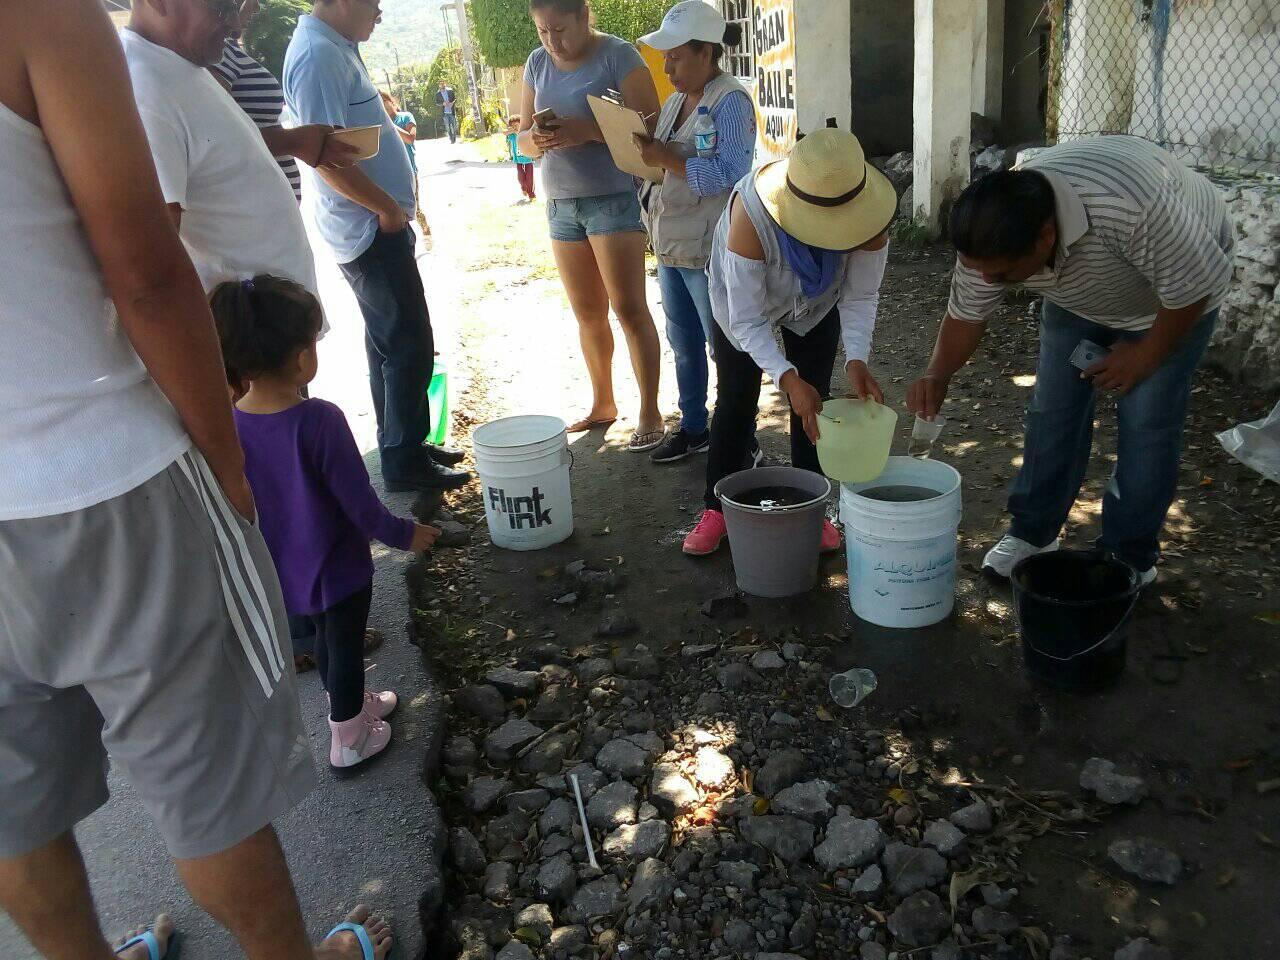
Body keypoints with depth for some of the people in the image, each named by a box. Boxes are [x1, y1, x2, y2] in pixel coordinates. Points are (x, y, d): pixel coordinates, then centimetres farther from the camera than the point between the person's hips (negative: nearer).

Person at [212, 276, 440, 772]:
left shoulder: (226, 424, -13)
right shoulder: (320, 421, -29)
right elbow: (360, 504, -22)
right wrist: (404, 534, -4)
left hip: (282, 568, 6)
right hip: (336, 566, -6)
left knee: (326, 636, 27)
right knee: (346, 647, 15)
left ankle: (351, 704, 49)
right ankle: (348, 740, 32)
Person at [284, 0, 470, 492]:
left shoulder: (336, 49, 15)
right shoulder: (318, 54, -17)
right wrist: (388, 208, -17)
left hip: (378, 225, 10)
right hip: (371, 227, -10)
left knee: (390, 342, 16)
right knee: (410, 346, -5)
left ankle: (401, 444, 27)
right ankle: (406, 462, 5)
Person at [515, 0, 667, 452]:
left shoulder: (619, 56, -8)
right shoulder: (537, 63, 9)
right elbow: (523, 142, 11)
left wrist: (586, 130, -27)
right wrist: (537, 138, -13)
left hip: (615, 198, -6)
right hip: (560, 204, 6)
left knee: (629, 308, -7)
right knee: (587, 313, 11)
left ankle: (650, 415, 1)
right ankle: (602, 403, 24)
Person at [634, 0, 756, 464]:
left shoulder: (730, 102, -13)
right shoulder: (676, 101, 13)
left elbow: (729, 173, -24)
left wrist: (665, 158, -24)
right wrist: (645, 150, 1)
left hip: (711, 250, -9)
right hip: (671, 245, 9)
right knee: (684, 343, 17)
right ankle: (693, 429, 31)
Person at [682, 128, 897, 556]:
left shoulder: (868, 215, -34)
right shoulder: (751, 215, -44)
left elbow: (860, 295, -23)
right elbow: (746, 320, -39)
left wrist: (856, 358, -40)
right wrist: (788, 379, -50)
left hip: (816, 305, 3)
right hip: (744, 296, -2)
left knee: (813, 404, 0)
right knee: (735, 402, -1)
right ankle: (717, 509, 13)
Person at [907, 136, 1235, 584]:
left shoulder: (1130, 208, -46)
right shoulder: (992, 235, -29)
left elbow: (1198, 282, -29)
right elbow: (966, 313, -13)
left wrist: (1146, 354, -19)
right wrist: (937, 375, -29)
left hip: (1175, 291, -4)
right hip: (1079, 298, 4)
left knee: (1146, 422, -6)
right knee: (1053, 408, 2)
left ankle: (1130, 558, 9)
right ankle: (1033, 532, 18)